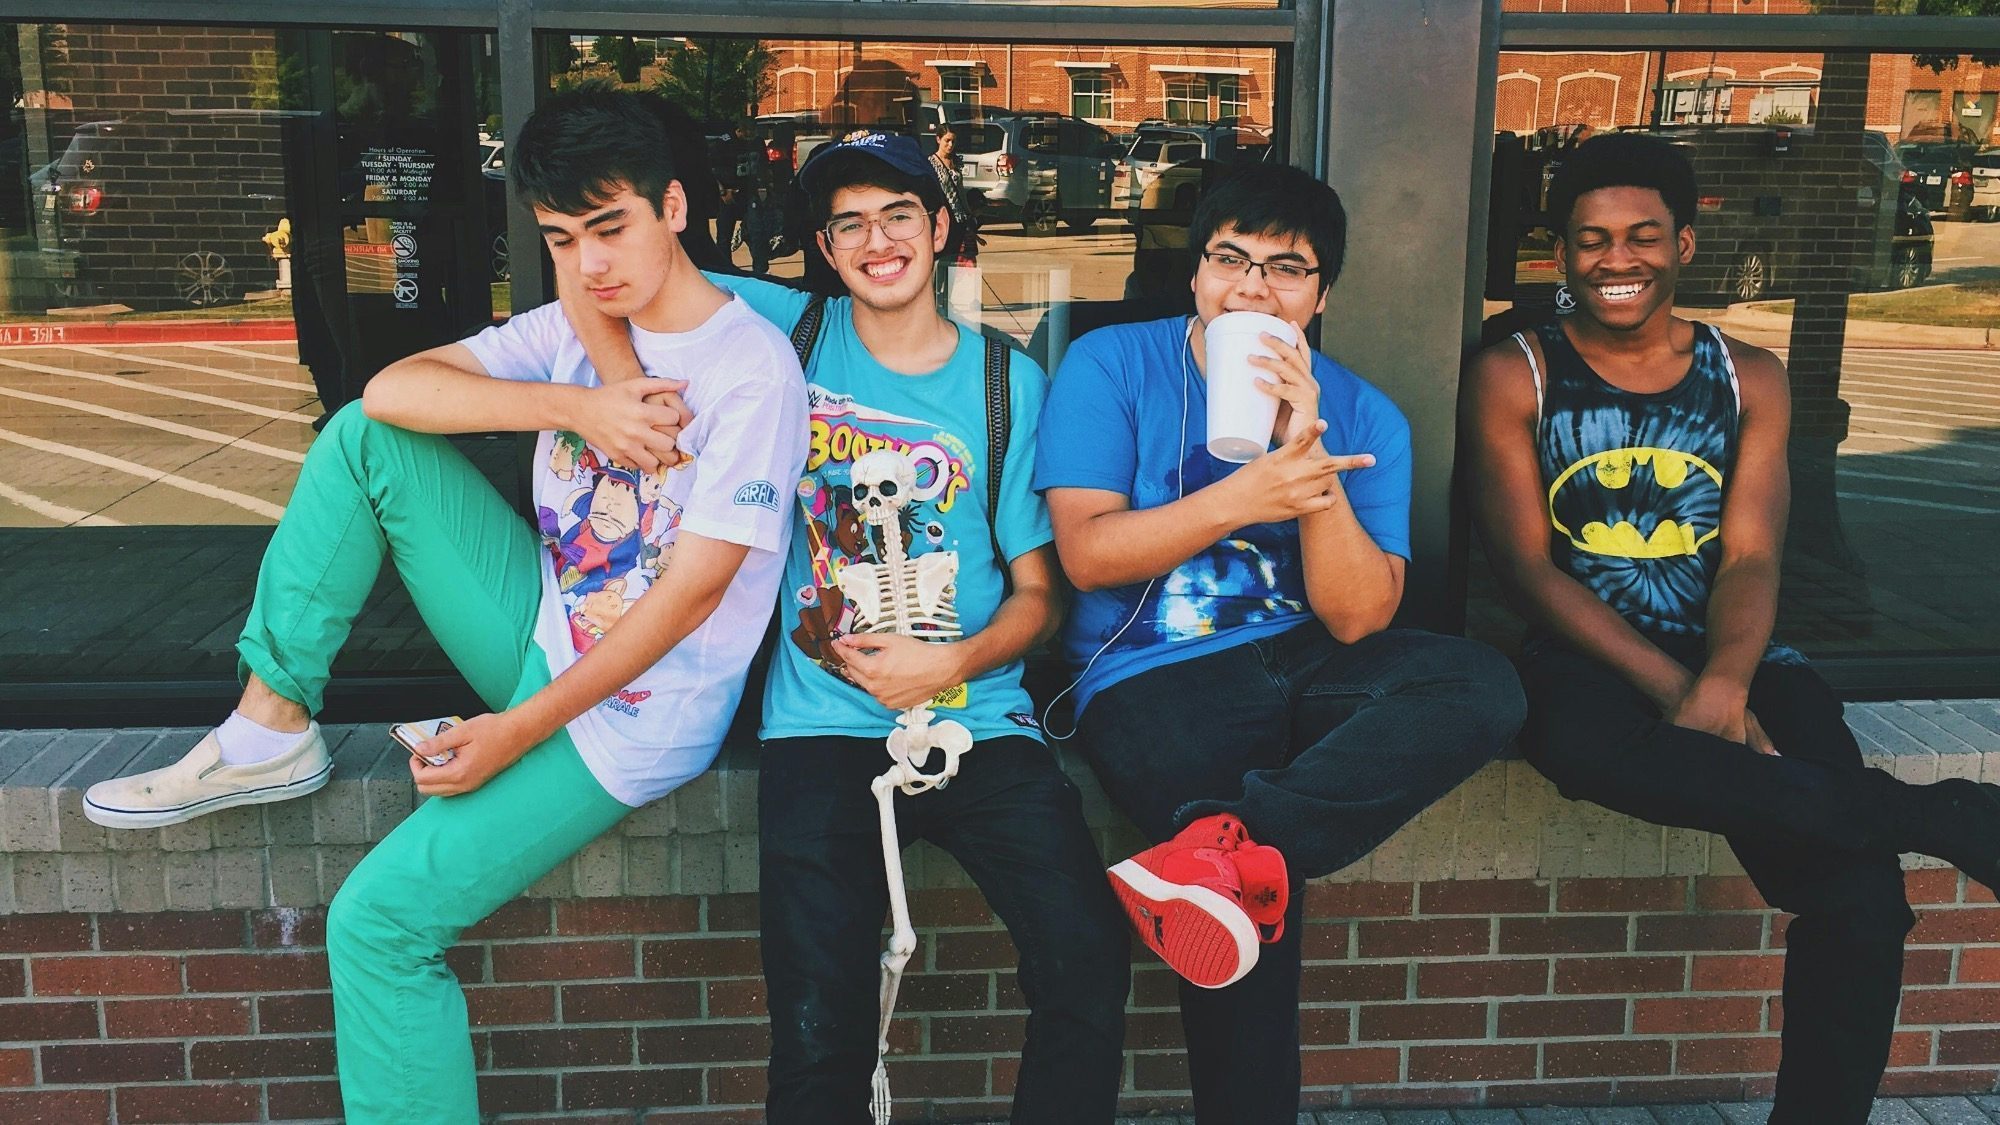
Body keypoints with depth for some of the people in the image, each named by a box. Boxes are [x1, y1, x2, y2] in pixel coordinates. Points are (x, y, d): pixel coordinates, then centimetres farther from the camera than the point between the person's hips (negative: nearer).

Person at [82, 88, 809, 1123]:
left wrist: (521, 730, -19)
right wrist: (574, 406, -22)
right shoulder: (572, 329, 4)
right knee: (362, 438, -4)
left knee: (377, 923, -14)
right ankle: (270, 729, -1)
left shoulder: (753, 370, -18)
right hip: (541, 634, 7)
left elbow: (692, 591, -21)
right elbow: (391, 389, -8)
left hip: (631, 716, -7)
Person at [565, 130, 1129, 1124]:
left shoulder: (1007, 381, 10)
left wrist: (952, 663, -8)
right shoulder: (792, 332, 9)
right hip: (824, 724, -1)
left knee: (1088, 961, -19)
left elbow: (1035, 590, 11)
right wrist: (626, 383, -8)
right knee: (818, 1036, -17)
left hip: (976, 717, 1)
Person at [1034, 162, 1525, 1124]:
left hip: (1302, 662, 4)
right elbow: (1087, 554, -11)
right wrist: (1243, 496, -22)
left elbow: (1358, 620, -5)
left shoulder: (1364, 419, 5)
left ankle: (1225, 844, -34)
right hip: (1152, 678, -3)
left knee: (1483, 685, -25)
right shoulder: (1111, 367, 0)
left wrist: (1311, 464, -17)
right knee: (1253, 903, -26)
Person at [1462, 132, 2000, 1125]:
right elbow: (1526, 565, -6)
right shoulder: (1512, 377, 3)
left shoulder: (1749, 379, 12)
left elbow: (1751, 560, 1)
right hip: (1585, 656, -2)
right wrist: (1670, 688, -18)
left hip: (1730, 654, 2)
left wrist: (1725, 682, -21)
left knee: (1857, 890, -25)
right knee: (1578, 740, -40)